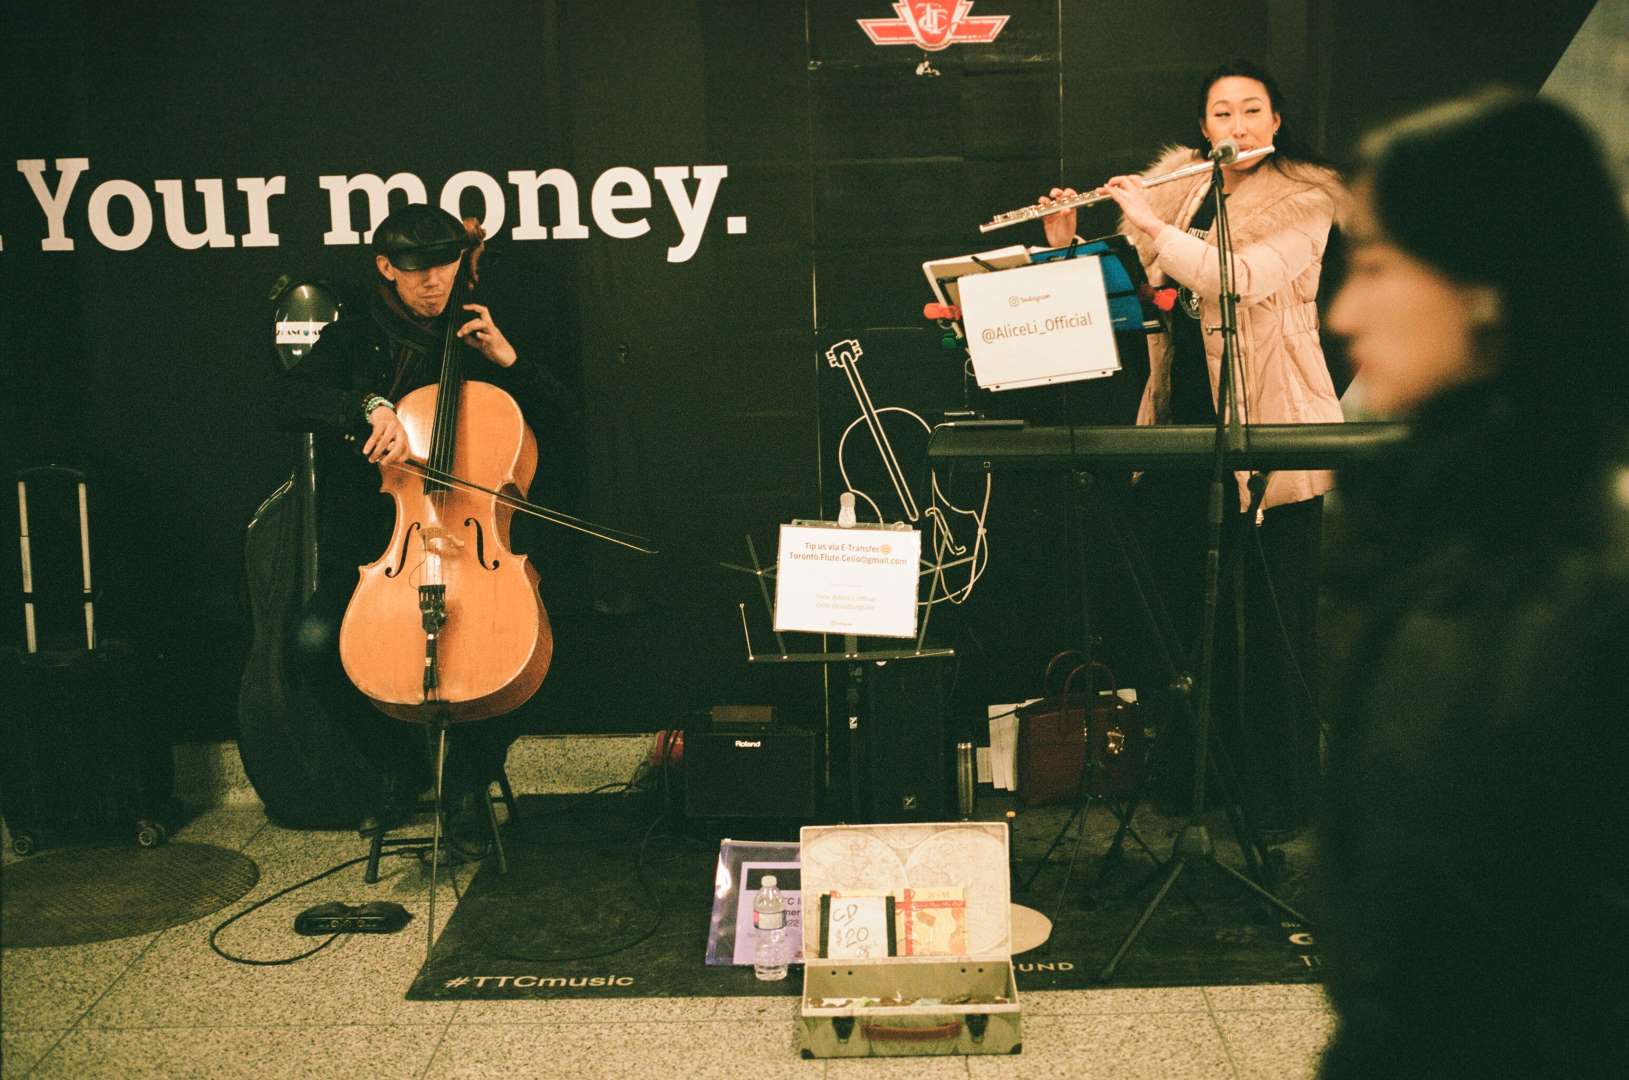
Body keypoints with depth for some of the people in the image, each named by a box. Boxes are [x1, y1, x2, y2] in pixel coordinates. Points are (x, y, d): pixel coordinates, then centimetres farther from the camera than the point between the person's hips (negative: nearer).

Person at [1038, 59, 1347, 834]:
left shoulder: (1304, 199, -5)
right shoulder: (1177, 189, 11)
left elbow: (1244, 277, -22)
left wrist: (1150, 225, -19)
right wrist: (1069, 246, -2)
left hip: (1268, 429, -5)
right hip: (1181, 424, 5)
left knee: (1268, 617, 0)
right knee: (1181, 604, 12)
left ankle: (1279, 792, 13)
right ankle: (1186, 774, 27)